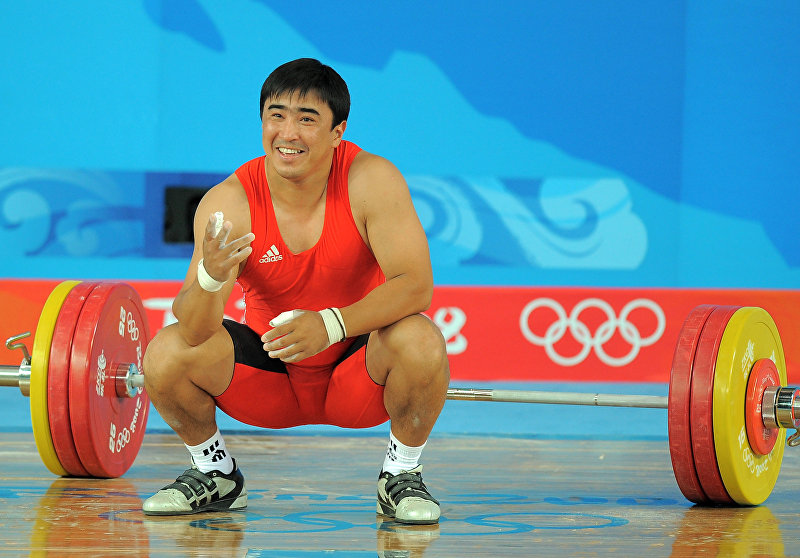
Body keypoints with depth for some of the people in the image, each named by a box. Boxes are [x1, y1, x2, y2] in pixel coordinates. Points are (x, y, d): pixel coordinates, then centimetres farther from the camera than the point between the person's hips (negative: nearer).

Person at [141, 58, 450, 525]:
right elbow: (196, 331, -25)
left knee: (419, 339, -32)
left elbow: (416, 285, -28)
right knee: (165, 353, -21)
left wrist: (332, 324, -44)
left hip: (357, 377, -2)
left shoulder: (372, 181, -21)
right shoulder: (228, 203, -19)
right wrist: (210, 279, -49)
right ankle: (216, 473, 8)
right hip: (270, 377, 2)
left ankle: (402, 475, -5)